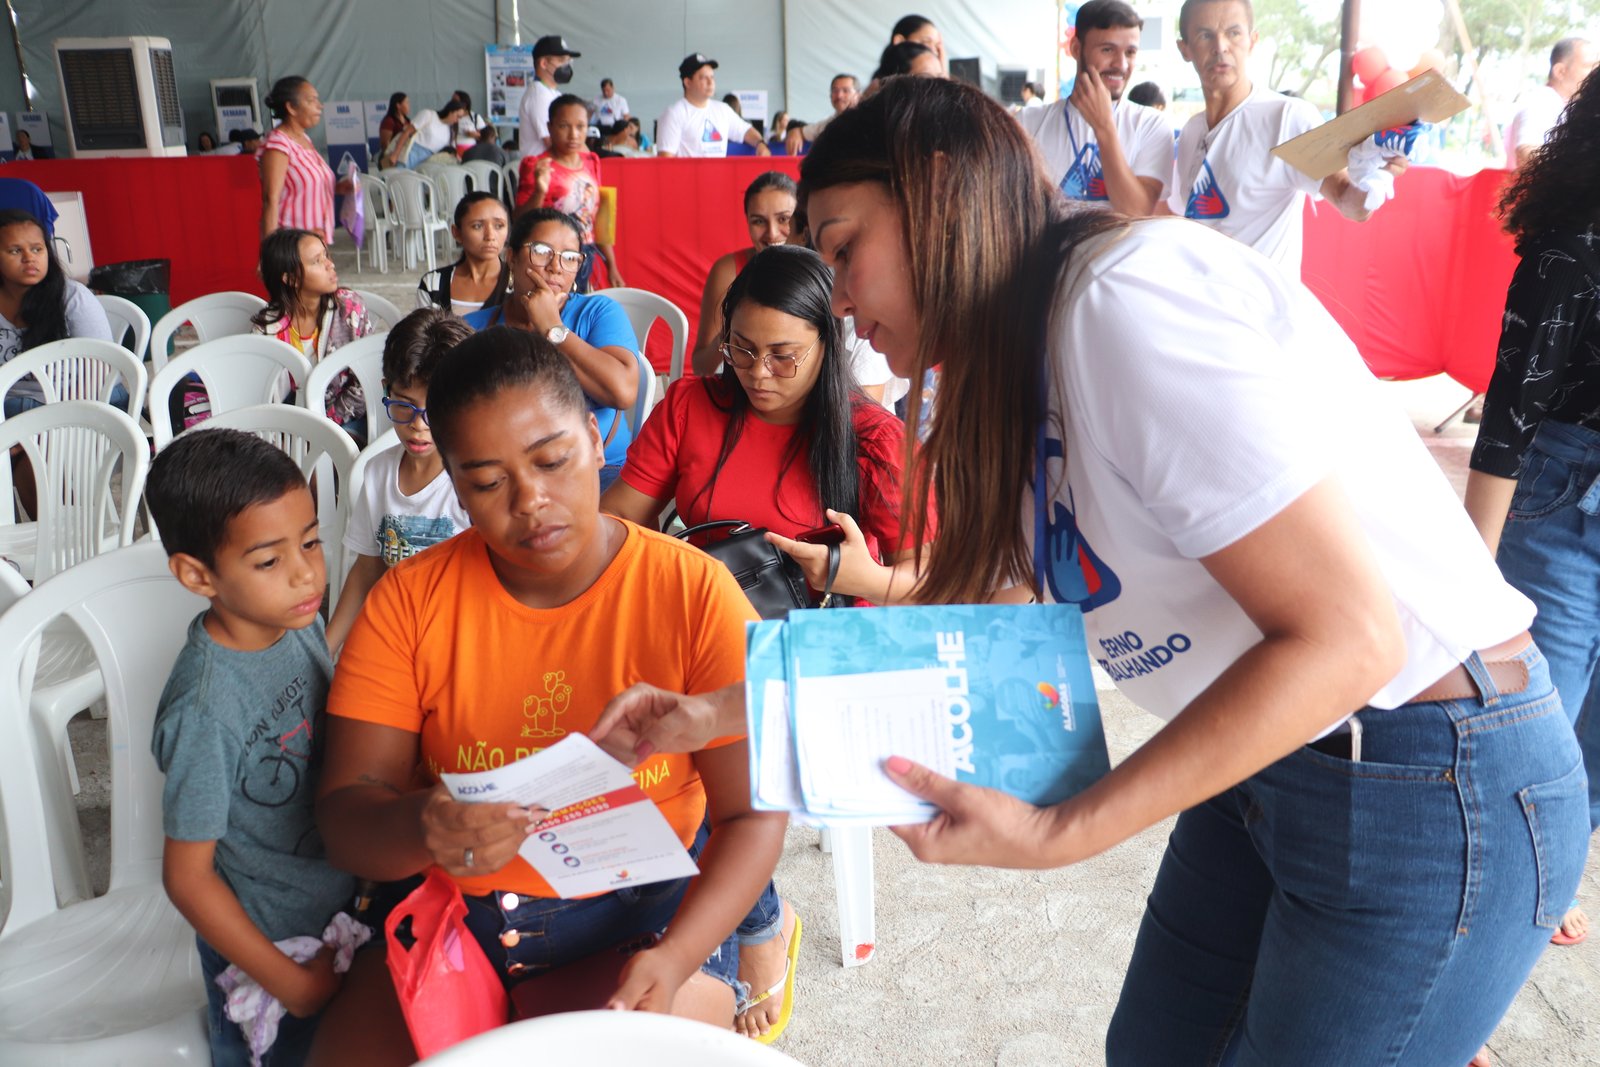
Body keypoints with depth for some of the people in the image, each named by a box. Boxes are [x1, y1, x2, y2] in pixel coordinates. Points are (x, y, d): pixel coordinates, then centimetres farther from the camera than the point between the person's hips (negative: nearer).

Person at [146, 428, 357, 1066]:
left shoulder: (300, 623, -10)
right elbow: (187, 876, -20)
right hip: (262, 944, -6)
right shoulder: (204, 712, -29)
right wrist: (291, 984, -15)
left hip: (339, 911, 7)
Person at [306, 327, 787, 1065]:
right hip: (446, 908, 3)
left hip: (647, 913, -2)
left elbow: (752, 815, -8)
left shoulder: (695, 593, -9)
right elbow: (344, 811, -6)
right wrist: (421, 829, -30)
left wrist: (673, 962, -23)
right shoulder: (408, 601, -2)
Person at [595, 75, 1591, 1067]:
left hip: (1435, 790, -8)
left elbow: (1345, 636, -25)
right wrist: (716, 711, 9)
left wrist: (1058, 835, -23)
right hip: (1268, 761, 8)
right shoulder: (1017, 380, 5)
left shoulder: (1130, 294, -23)